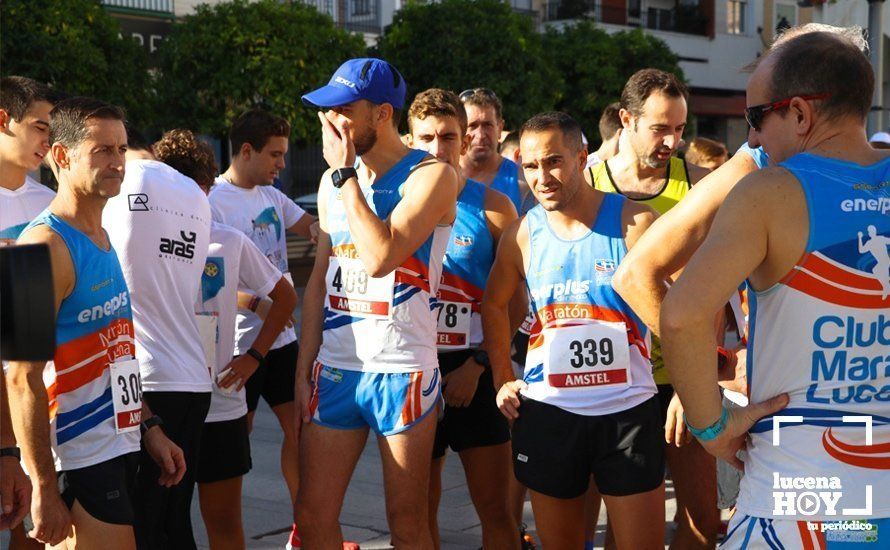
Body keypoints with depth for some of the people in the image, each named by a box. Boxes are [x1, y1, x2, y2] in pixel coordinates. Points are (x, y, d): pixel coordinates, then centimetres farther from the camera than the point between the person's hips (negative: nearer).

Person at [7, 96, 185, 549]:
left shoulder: (102, 240, 13)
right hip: (79, 458, -8)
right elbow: (22, 379, -19)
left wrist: (149, 427, 18)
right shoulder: (47, 245, -15)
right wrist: (44, 489, -20)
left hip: (118, 449, 8)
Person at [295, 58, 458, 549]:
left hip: (401, 372, -5)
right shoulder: (333, 180, 12)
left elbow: (381, 256, -24)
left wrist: (346, 174, -15)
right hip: (334, 368, 6)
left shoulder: (430, 175, -9)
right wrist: (304, 368, 12)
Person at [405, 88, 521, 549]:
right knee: (419, 509, 11)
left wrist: (476, 364, -10)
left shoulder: (492, 208, -1)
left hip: (475, 370, -1)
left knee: (495, 508, 3)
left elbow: (515, 301, -1)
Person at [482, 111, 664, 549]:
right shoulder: (522, 234, 2)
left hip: (628, 410, -3)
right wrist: (503, 380, 11)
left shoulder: (635, 223, -8)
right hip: (547, 412, 3)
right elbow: (494, 304, 18)